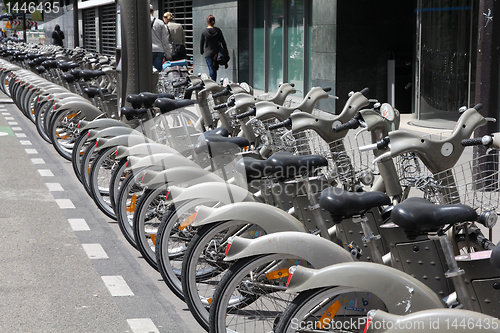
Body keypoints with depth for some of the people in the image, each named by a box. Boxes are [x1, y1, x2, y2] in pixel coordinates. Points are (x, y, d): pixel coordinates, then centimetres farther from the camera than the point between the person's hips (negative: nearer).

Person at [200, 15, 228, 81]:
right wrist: (226, 53, 7)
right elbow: (223, 42, 1)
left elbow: (201, 42, 3)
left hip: (208, 53, -2)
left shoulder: (204, 31, -6)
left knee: (211, 69, -4)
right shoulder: (218, 30, -1)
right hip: (217, 52, 2)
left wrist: (201, 51, 19)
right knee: (215, 69, 16)